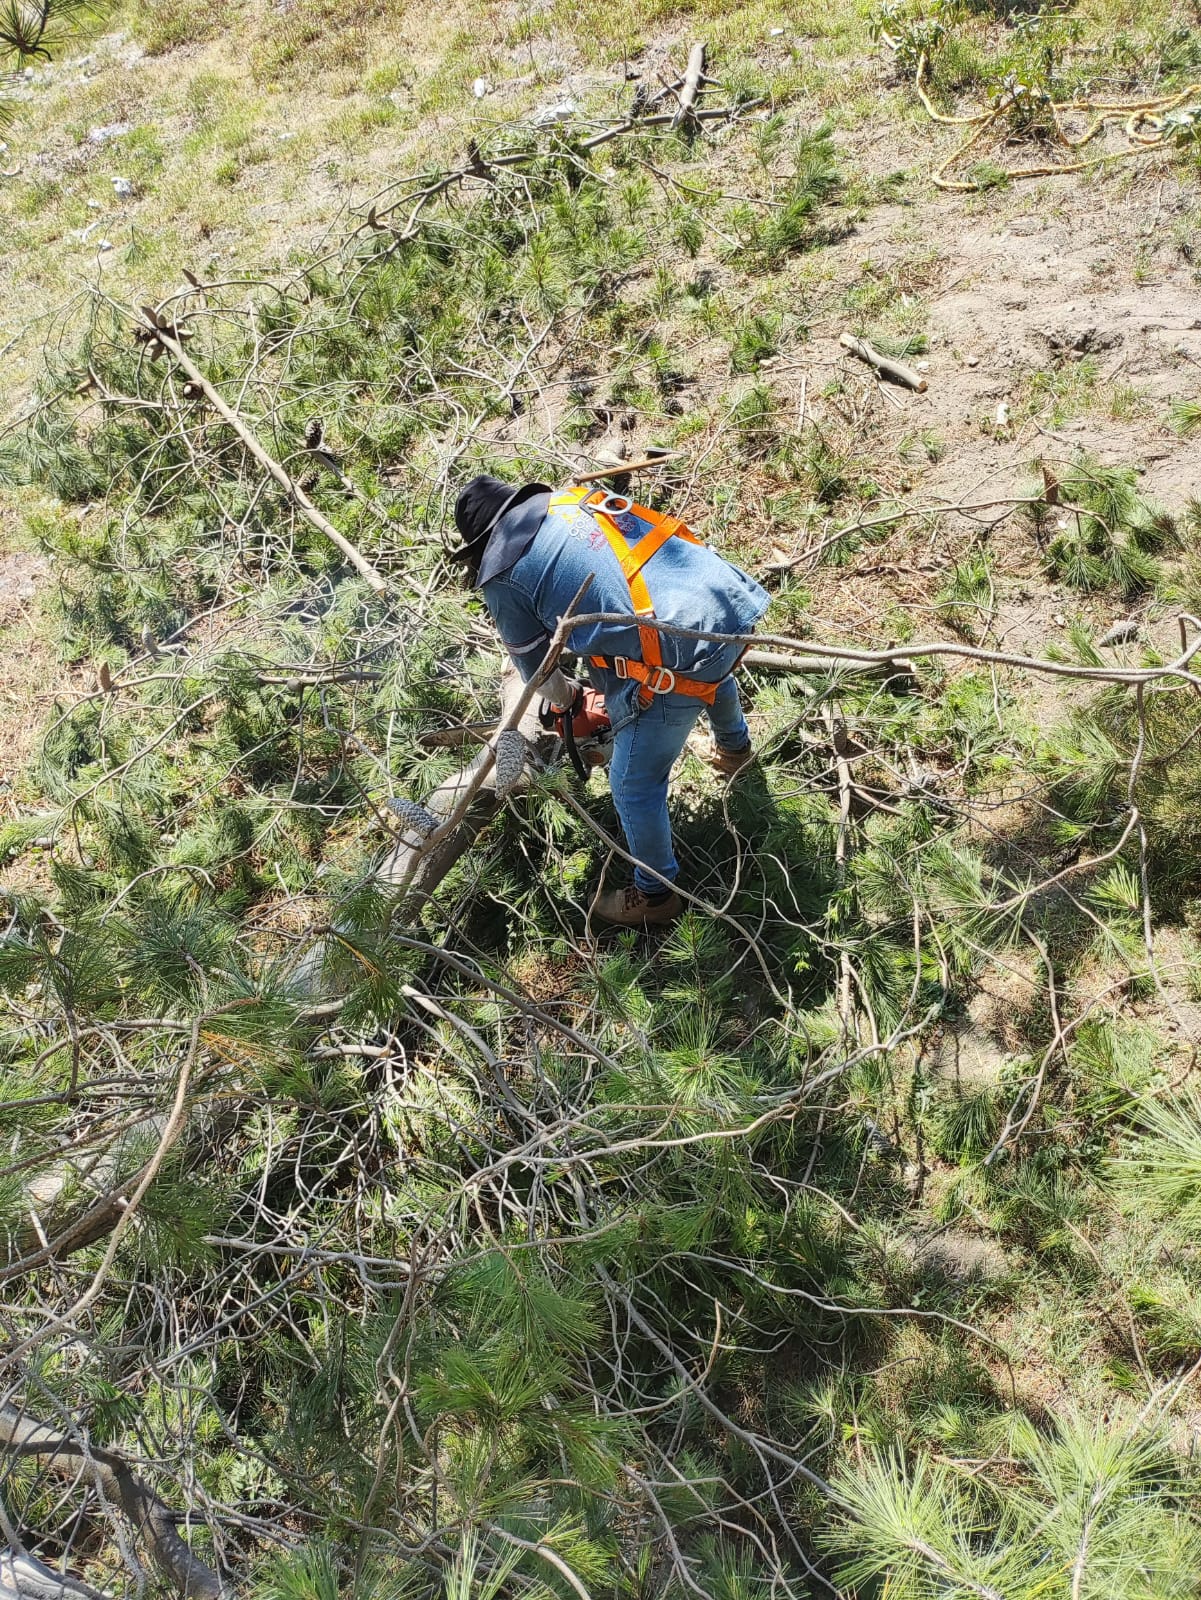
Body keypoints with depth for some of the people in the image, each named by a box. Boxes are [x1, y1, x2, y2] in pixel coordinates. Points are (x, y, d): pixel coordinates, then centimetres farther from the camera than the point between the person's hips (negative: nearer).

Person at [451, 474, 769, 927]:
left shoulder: (501, 576, 3)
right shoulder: (576, 498, 19)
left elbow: (535, 665, 17)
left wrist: (563, 699, 40)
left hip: (674, 660, -7)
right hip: (730, 599, 8)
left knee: (634, 786, 15)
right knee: (711, 677, 43)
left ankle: (655, 893, 36)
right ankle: (735, 746, 73)